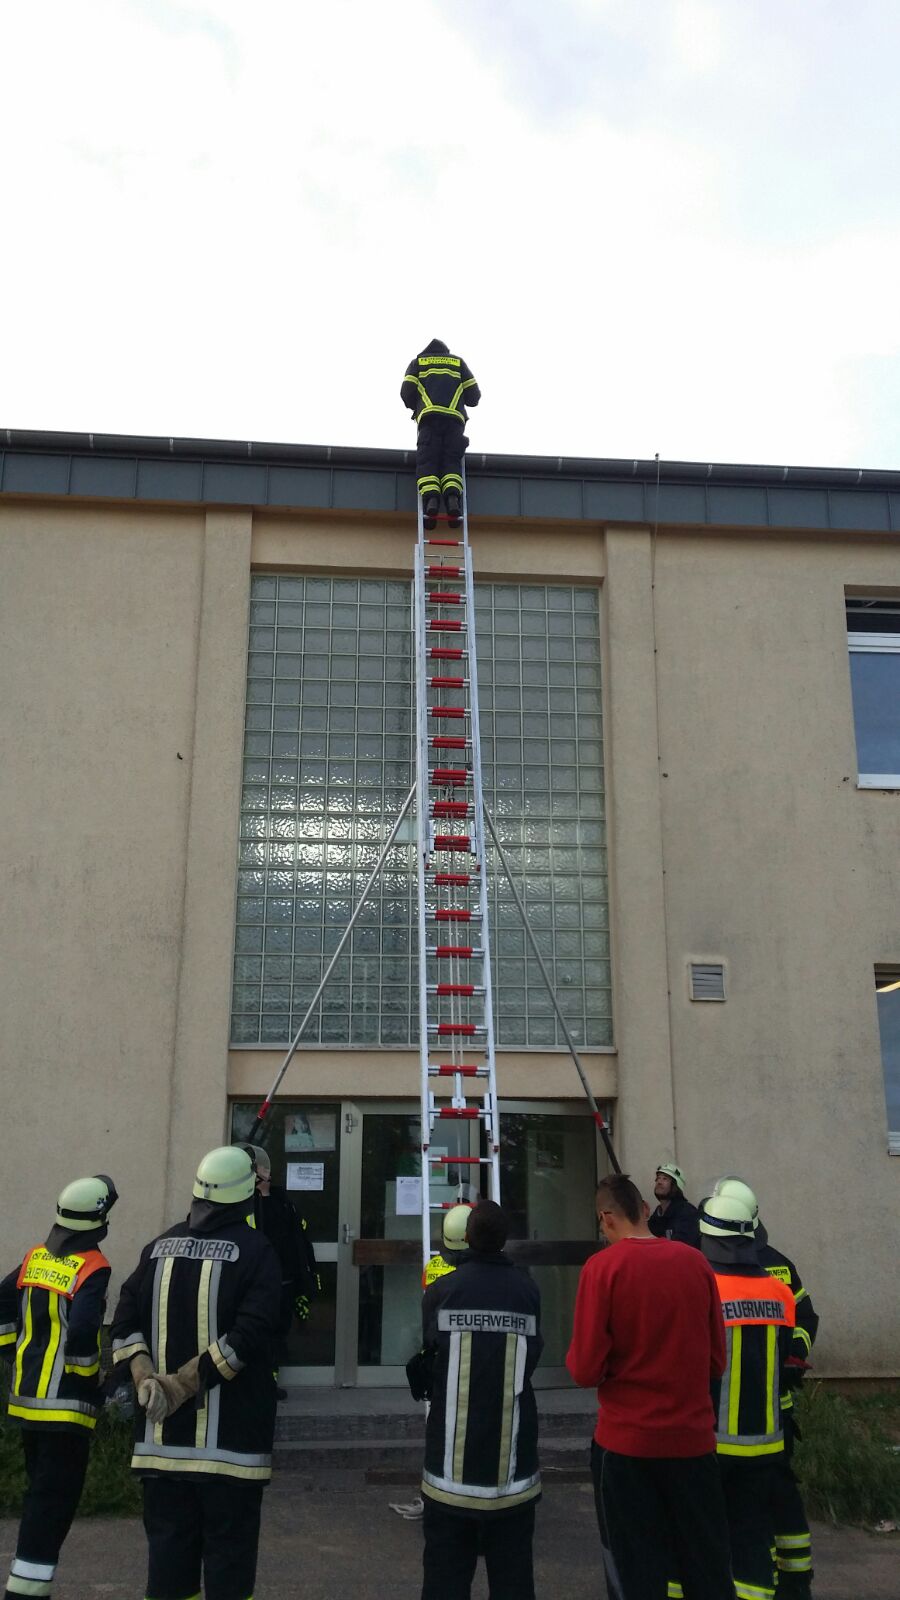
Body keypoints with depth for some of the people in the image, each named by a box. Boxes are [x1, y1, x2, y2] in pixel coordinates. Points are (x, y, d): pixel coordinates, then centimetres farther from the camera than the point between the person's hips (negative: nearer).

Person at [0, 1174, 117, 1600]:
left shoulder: (35, 1258, 6)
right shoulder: (92, 1268, -17)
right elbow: (82, 1331, -27)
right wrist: (89, 1374, -11)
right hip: (66, 1403, -8)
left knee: (38, 1495, 21)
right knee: (53, 1502, 0)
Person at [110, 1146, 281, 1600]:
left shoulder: (159, 1248, 8)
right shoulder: (256, 1250, -8)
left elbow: (125, 1324, 2)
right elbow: (248, 1336, -18)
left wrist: (147, 1381, -8)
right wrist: (182, 1384, -14)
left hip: (162, 1436, 4)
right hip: (229, 1439, -4)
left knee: (168, 1553, 14)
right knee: (228, 1556, 5)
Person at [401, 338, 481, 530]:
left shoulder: (417, 362, 24)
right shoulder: (458, 362, 28)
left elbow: (406, 392, 9)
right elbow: (473, 395, 19)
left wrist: (416, 407, 29)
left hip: (429, 416, -1)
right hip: (455, 417, 1)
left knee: (427, 461, -9)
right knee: (452, 462, -4)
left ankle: (430, 499, -35)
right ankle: (453, 498, -32)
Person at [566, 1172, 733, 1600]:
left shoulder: (602, 1267, -13)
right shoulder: (695, 1262, -2)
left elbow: (585, 1370, -13)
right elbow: (717, 1360, 8)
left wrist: (579, 1361, 8)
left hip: (627, 1440, -3)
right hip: (693, 1437, 4)